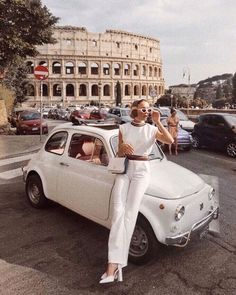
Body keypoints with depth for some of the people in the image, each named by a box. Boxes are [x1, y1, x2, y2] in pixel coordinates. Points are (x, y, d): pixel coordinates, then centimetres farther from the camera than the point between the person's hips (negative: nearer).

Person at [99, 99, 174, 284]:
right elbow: (119, 154, 10)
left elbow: (170, 140, -12)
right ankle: (115, 265, -20)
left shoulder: (152, 129, 5)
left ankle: (113, 265, -13)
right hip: (124, 169, 2)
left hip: (142, 171, -1)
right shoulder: (124, 128, 9)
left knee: (129, 213, -18)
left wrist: (158, 122, -14)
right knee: (118, 212, -19)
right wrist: (122, 147, -12)